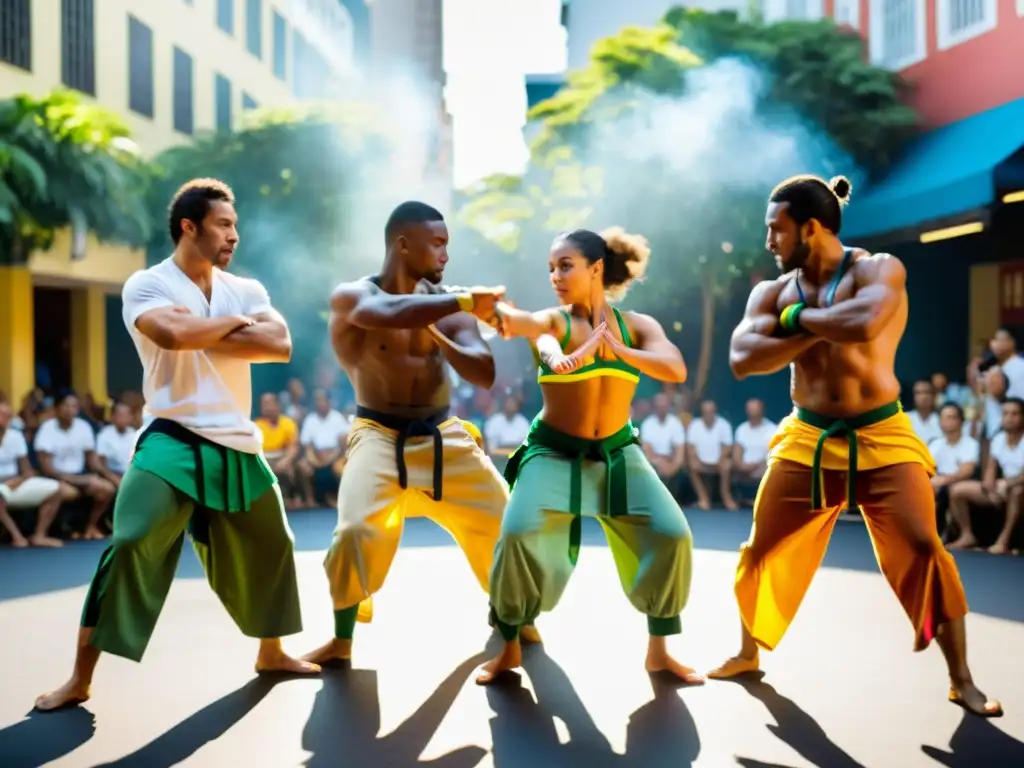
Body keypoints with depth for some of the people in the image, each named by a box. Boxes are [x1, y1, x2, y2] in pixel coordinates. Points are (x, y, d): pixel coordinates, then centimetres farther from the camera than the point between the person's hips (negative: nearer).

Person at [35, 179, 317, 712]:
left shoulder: (246, 290, 8)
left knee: (268, 549, 15)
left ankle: (271, 654, 37)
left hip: (236, 446, 6)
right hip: (173, 443, -5)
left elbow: (280, 346, -9)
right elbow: (174, 334, -27)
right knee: (131, 546, -16)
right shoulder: (146, 285, -5)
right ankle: (80, 678, -6)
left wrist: (202, 335, -15)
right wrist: (234, 323, -10)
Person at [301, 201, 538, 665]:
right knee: (359, 529, -23)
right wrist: (465, 303, -34)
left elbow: (485, 374, -7)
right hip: (380, 434, -4)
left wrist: (439, 336, -22)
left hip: (443, 434, 4)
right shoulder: (351, 297, -10)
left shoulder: (443, 302, 2)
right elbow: (390, 314, -35)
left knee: (504, 519, 4)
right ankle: (341, 640, -1)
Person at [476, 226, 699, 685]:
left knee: (671, 535, -9)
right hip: (553, 452, -2)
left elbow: (676, 370, -17)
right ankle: (510, 649, 0)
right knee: (518, 534, -22)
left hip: (616, 454, 3)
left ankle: (658, 651, 10)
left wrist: (620, 352, -33)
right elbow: (529, 324, -35)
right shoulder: (553, 321, -8)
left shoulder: (637, 326, 1)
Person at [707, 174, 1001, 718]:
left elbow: (863, 325, -31)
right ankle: (747, 654, 29)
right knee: (763, 549, 7)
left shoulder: (879, 269, -9)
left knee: (924, 548, -12)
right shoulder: (772, 292, 3)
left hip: (881, 437, -4)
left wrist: (797, 318, -14)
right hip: (807, 439, 4)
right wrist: (818, 331, -19)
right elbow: (742, 360, -12)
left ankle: (961, 680, 1)